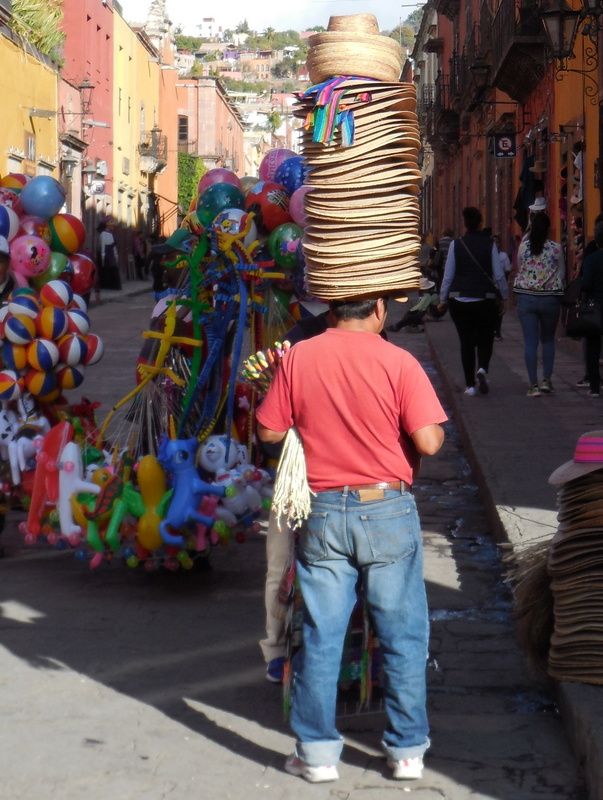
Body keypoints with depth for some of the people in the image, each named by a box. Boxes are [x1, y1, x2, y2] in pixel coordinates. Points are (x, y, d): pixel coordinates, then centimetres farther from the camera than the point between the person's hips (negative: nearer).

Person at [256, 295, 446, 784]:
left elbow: (269, 431, 2)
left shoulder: (298, 358, -3)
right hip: (387, 511, -2)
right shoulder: (398, 363, -10)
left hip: (322, 513, 2)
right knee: (403, 636, 10)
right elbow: (429, 441, -15)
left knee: (320, 637, 9)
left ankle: (317, 753, 14)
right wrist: (420, 431, 7)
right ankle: (407, 751, 17)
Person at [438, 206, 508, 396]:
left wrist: (443, 299, 10)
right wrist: (503, 298, 12)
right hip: (486, 300, 0)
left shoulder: (456, 245, -3)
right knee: (485, 339, 14)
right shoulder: (490, 245, -3)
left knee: (466, 342, 7)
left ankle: (470, 385, 6)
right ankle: (482, 369, -14)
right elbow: (499, 275, 0)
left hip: (460, 300, 0)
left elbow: (448, 275, 0)